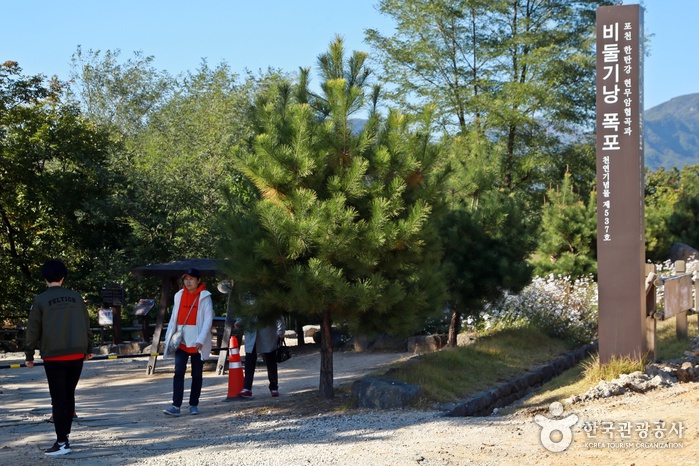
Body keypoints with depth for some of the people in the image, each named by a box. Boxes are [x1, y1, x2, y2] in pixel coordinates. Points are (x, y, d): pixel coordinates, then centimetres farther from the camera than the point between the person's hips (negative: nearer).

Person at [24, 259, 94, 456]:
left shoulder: (40, 300, -3)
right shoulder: (76, 297, 7)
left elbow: (33, 330, -2)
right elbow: (86, 324, 12)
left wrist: (29, 355, 7)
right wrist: (88, 349, 23)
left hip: (54, 357, -3)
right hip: (77, 354, 3)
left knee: (58, 398, -1)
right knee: (69, 395, 15)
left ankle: (62, 442, -4)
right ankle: (65, 433, 21)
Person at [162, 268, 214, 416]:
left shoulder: (204, 297, -3)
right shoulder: (179, 296, 9)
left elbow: (208, 319, -9)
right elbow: (174, 318, 13)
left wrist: (201, 340, -18)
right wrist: (169, 337, 7)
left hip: (197, 342, -3)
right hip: (181, 341, 3)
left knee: (197, 374, 6)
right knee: (178, 372, -8)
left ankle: (194, 405, 16)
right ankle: (176, 406, -13)